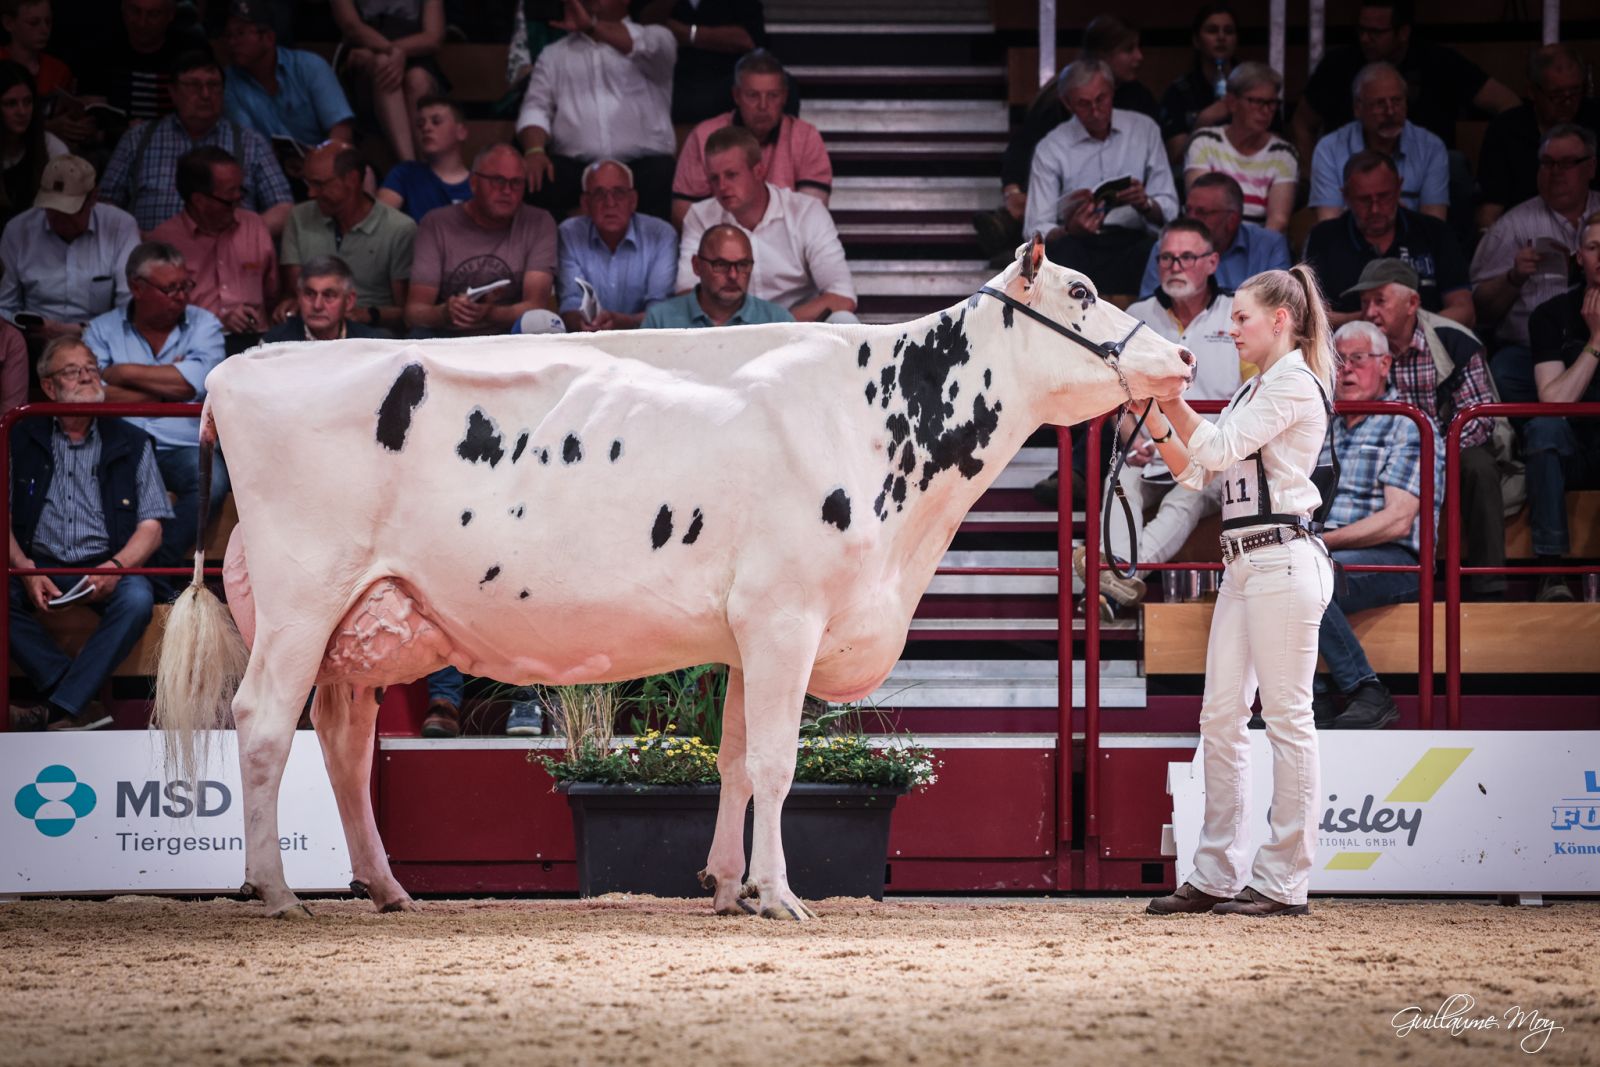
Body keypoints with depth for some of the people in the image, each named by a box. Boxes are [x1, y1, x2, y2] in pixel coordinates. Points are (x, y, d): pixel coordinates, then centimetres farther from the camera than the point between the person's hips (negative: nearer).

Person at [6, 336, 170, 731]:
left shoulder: (131, 443, 12)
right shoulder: (22, 441, 12)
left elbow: (151, 527, 6)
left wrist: (115, 566, -14)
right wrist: (27, 572, -13)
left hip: (107, 565, 0)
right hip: (40, 563, 1)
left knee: (137, 598, -34)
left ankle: (62, 710, -32)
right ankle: (81, 702, -30)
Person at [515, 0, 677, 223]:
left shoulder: (656, 37, 12)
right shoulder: (555, 54, 20)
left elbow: (646, 46, -12)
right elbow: (536, 108, 8)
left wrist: (591, 27, -27)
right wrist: (535, 151, -14)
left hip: (643, 162, -2)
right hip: (574, 164, 2)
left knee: (662, 178, -35)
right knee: (534, 182, -29)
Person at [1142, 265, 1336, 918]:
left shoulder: (1294, 385, -8)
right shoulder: (1253, 391, 20)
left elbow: (1215, 449, -14)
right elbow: (1194, 470, 18)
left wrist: (1172, 395, -9)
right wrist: (1153, 416, 6)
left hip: (1282, 559, -10)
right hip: (1242, 564, 10)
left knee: (1286, 716, -6)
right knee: (1221, 717, 8)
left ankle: (1284, 882, -4)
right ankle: (1217, 876, 11)